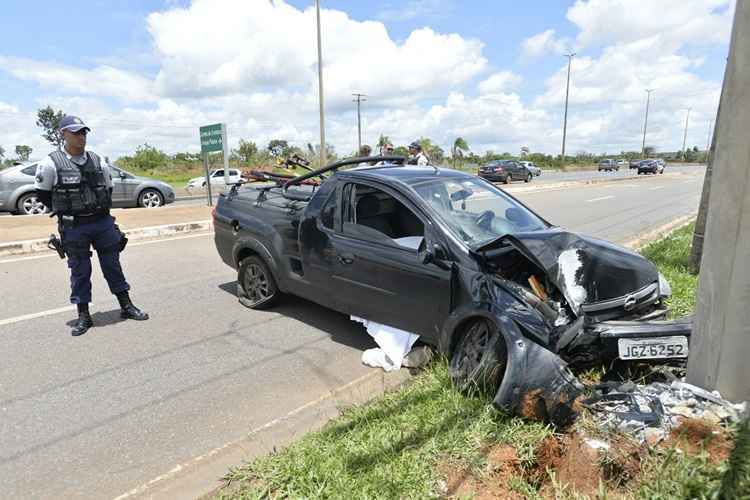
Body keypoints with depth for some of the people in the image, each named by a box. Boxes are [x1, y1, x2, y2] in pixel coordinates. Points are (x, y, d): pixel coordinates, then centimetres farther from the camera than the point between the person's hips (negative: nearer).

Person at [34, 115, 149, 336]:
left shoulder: (97, 161, 5)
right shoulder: (51, 163, -6)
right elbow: (43, 195, 3)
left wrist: (100, 210, 13)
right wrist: (66, 212, 9)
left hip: (103, 222, 3)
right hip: (73, 227, -3)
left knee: (113, 265, 9)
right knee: (80, 271, 5)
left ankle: (126, 306, 19)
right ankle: (83, 316, 16)